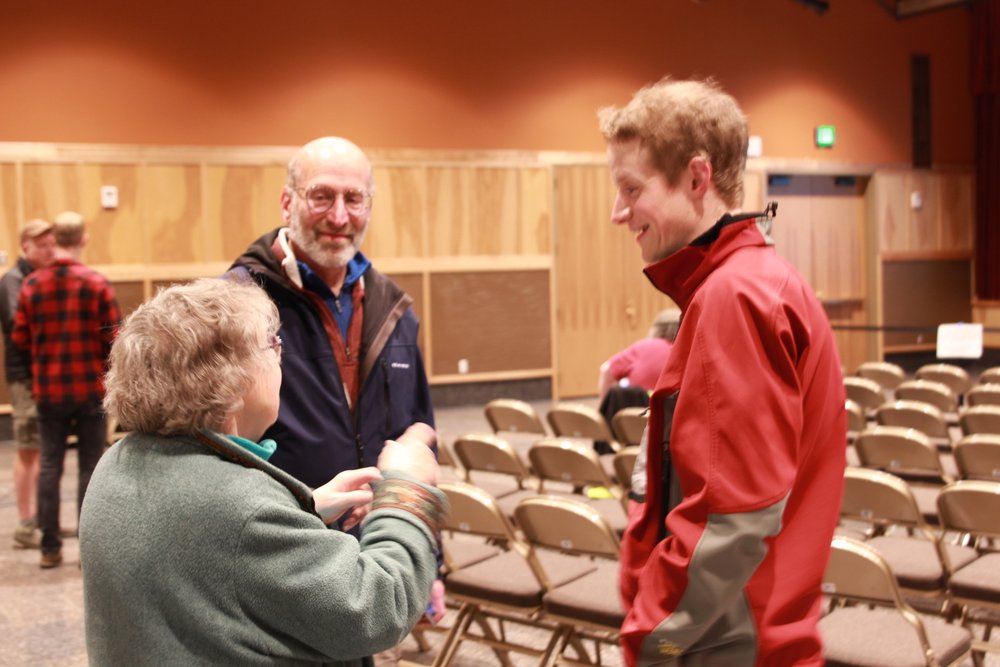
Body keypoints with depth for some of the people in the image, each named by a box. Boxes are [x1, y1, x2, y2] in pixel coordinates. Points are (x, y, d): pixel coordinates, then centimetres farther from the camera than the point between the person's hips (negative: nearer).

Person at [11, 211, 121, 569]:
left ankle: (50, 546, 16)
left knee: (49, 465, 11)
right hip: (91, 389, -3)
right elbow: (114, 338, -11)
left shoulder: (32, 284, -3)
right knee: (90, 466, 6)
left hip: (48, 390, 3)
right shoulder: (97, 283, -11)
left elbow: (20, 337, 0)